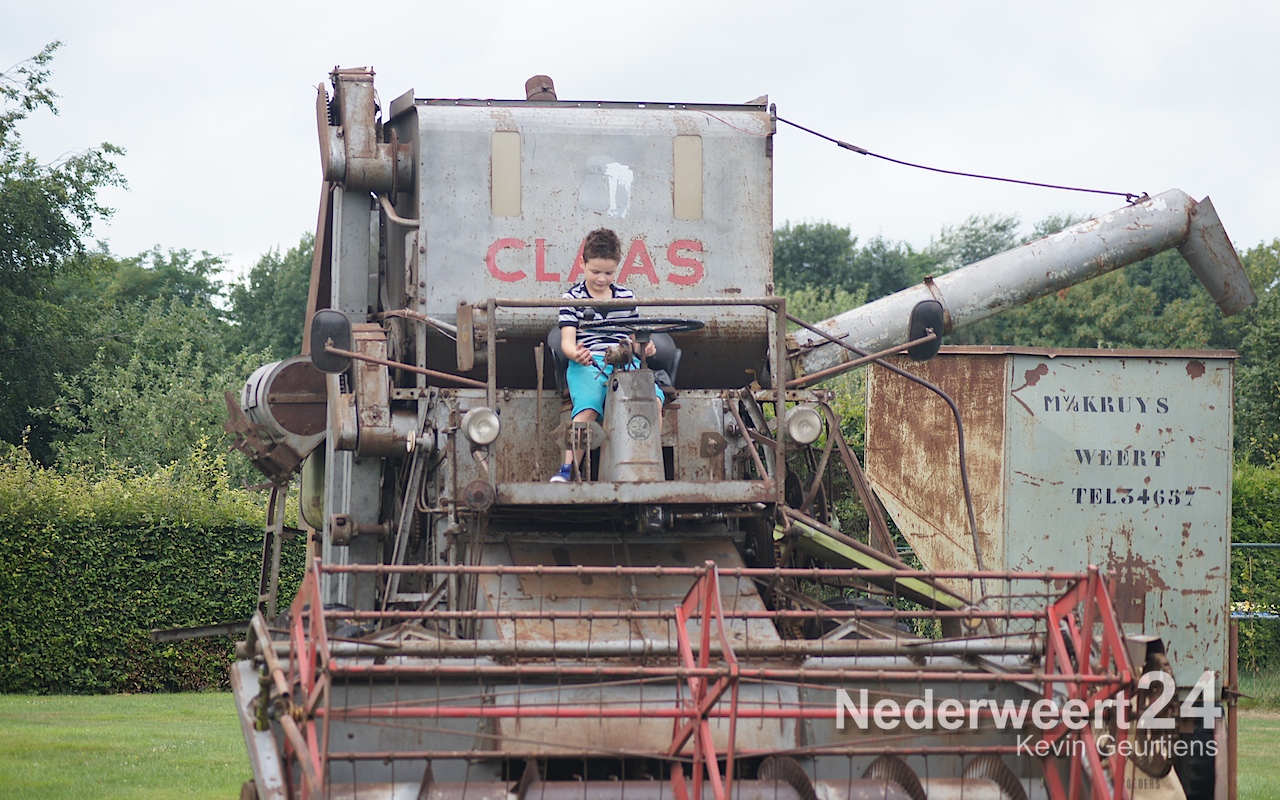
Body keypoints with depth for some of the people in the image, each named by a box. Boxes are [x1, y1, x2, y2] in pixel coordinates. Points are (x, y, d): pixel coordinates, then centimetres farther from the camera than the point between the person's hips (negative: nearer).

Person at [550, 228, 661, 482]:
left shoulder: (626, 297, 20)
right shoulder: (573, 298, 9)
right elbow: (567, 340, 0)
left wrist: (644, 347, -2)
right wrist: (576, 353, -25)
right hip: (587, 364, -3)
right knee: (587, 408, -33)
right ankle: (568, 468, -33)